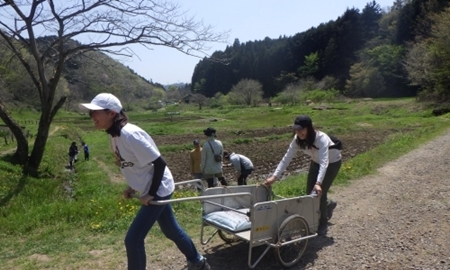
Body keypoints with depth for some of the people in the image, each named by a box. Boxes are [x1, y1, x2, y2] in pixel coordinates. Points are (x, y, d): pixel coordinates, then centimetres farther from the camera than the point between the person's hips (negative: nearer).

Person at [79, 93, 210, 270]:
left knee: (133, 239, -5)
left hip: (158, 190, -9)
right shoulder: (113, 135, 0)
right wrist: (133, 187, 8)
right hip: (149, 190, 9)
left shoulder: (130, 134, -28)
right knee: (171, 230, 23)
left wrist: (151, 194, -20)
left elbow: (159, 163, -24)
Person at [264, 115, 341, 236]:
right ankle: (328, 205, 36)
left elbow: (324, 162, -47)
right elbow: (286, 158, -22)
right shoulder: (297, 139, -23)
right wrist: (274, 177, -30)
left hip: (332, 162, -5)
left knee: (320, 192, -14)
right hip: (316, 162, 6)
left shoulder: (321, 138, -38)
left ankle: (323, 223, 9)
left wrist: (318, 183, -59)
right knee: (310, 192, 4)